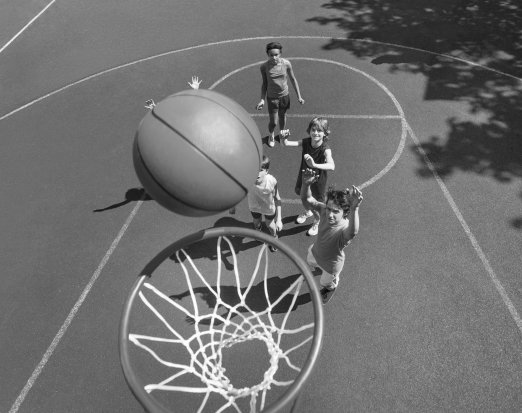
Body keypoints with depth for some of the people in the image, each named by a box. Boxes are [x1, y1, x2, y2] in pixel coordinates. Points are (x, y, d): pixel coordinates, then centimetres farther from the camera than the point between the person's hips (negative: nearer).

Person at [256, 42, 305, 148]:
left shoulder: (286, 64, -16)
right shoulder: (264, 67, -17)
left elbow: (293, 80, -3)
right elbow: (264, 84, -3)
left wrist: (299, 96, 0)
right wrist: (262, 100, -7)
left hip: (284, 96, 1)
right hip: (272, 98, -1)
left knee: (282, 116, 22)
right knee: (273, 122, 3)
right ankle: (271, 135, 38)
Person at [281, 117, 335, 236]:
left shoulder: (325, 149, -31)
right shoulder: (306, 142, -18)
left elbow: (331, 166, -48)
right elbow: (287, 144, -20)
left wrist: (314, 165, -61)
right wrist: (284, 137, -43)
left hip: (317, 178, -5)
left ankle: (317, 222, 44)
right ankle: (307, 212, 62)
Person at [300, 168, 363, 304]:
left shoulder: (345, 228, -48)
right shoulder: (325, 210, -32)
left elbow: (352, 232, -73)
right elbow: (306, 199, -33)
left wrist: (354, 208, -92)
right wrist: (306, 184, -56)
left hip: (331, 264, -4)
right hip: (315, 252, 5)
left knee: (325, 283, 30)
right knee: (310, 262, 40)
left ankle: (331, 288, 68)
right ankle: (317, 268, 78)